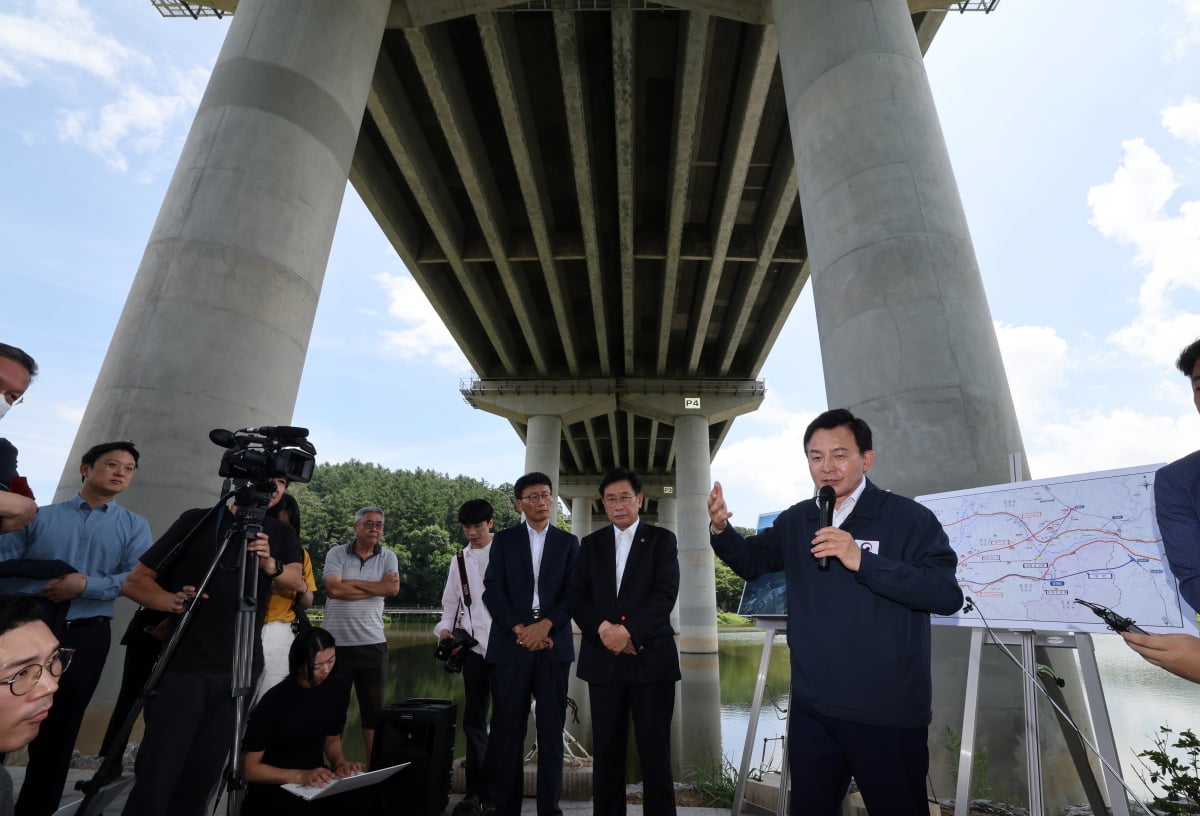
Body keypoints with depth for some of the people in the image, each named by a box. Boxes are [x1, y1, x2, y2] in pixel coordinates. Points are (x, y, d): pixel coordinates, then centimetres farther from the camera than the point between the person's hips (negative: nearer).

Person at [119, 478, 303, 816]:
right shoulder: (197, 521, -1)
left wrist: (271, 565, -29)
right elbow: (134, 582, 1)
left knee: (199, 783, 9)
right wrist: (171, 601, -19)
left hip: (238, 671, 2)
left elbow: (296, 579, -8)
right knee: (154, 784, -2)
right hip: (182, 665, -2)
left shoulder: (281, 533, 6)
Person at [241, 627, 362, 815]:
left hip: (318, 782, 5)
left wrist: (340, 763, -8)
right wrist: (300, 776, -23)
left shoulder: (338, 692, -3)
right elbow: (250, 768, -10)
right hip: (272, 789, -4)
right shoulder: (275, 701, -18)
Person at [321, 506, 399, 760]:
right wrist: (377, 586, -11)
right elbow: (333, 589, -16)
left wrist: (352, 583, -12)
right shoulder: (337, 554, -2)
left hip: (372, 643, 1)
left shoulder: (388, 557, 3)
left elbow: (393, 589, -13)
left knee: (374, 708, 9)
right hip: (336, 642, -1)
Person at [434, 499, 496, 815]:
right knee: (473, 719, 11)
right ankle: (477, 790, 25)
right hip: (473, 646, 4)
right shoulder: (459, 560, 11)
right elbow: (450, 603, 13)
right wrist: (445, 629, -4)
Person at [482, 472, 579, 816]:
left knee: (552, 728, 7)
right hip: (512, 643, 0)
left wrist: (545, 625, -12)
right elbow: (492, 591, -2)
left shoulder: (568, 542, 8)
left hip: (554, 643, 1)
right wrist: (520, 629, -12)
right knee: (507, 728, 4)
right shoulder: (504, 540, 6)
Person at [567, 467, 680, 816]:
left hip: (651, 657, -2)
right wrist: (603, 628, -13)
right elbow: (575, 596, 3)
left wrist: (629, 630, -18)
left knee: (655, 751, 5)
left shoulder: (662, 540, 3)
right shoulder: (591, 544, 11)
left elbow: (666, 593, -9)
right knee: (606, 750, 11)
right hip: (603, 659, 3)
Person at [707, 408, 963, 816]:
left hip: (888, 712, -4)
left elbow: (947, 594, -19)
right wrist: (721, 529, -10)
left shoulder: (909, 518, -11)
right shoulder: (796, 521, 3)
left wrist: (863, 561, -28)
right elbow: (750, 560, 11)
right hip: (812, 709, 5)